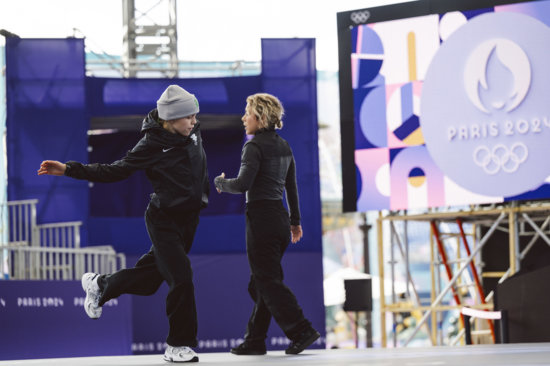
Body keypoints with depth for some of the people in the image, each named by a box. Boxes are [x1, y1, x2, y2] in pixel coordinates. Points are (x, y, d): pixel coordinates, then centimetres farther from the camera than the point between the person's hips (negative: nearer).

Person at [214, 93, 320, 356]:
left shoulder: (254, 146, -12)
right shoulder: (284, 146, 12)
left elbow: (243, 184, -21)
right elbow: (291, 186, 18)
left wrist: (222, 183, -2)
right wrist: (295, 221, 24)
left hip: (261, 218, -8)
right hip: (280, 216, 8)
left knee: (268, 282, -4)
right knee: (260, 282, 12)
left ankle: (301, 331, -9)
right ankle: (254, 340, 14)